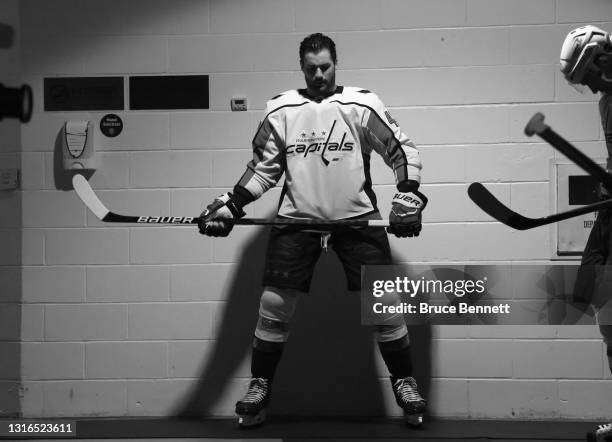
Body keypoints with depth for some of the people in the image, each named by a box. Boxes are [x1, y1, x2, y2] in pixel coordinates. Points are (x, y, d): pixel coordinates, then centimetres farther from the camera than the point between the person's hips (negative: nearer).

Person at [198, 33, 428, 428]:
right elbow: (263, 167, 12)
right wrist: (230, 204, 1)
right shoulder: (281, 110, 6)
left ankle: (404, 383, 13)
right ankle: (260, 387, 13)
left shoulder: (362, 105, -1)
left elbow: (403, 151, 0)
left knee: (385, 301, -5)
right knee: (274, 303, -5)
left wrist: (409, 197, -14)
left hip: (357, 217, -1)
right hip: (297, 218, 1)